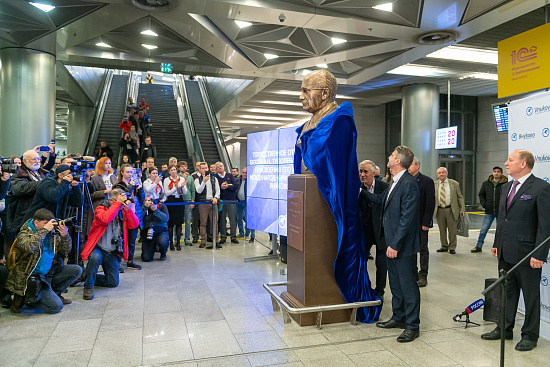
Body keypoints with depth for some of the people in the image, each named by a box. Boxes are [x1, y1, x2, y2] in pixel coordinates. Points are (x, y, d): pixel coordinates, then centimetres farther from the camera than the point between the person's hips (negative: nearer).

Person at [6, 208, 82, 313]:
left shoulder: (52, 234, 6)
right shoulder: (24, 234, -11)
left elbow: (65, 251, 7)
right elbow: (28, 247, -35)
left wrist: (65, 236, -11)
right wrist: (44, 230, -29)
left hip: (48, 274, 7)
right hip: (30, 278, -7)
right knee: (56, 306, -19)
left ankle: (54, 294, 10)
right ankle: (24, 298, 3)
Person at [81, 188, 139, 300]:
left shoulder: (123, 211, 4)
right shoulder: (101, 209, -8)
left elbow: (134, 225, -10)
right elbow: (105, 219, -32)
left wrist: (128, 209, -21)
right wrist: (118, 203, -27)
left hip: (112, 253, 5)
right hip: (97, 249, -4)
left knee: (113, 283, 5)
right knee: (95, 257, -39)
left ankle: (88, 277, 29)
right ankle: (88, 286, -16)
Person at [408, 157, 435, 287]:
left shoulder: (427, 181, -7)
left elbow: (430, 203, -10)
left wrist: (426, 222, -15)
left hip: (421, 222, -4)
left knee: (423, 249, 4)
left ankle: (423, 276, 14)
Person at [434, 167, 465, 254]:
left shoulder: (454, 184, 2)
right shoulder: (434, 184, 5)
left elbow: (460, 197, 5)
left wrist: (462, 209, -3)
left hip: (451, 210, -1)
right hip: (439, 210, 2)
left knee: (452, 230, 3)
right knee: (442, 230, 9)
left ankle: (452, 248, 16)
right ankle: (444, 246, 23)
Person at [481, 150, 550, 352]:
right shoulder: (506, 187, 11)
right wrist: (496, 244, 15)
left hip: (526, 253, -7)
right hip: (505, 252, 7)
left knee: (531, 296, 9)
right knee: (507, 292, 18)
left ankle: (530, 335, 24)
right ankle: (504, 328, 32)